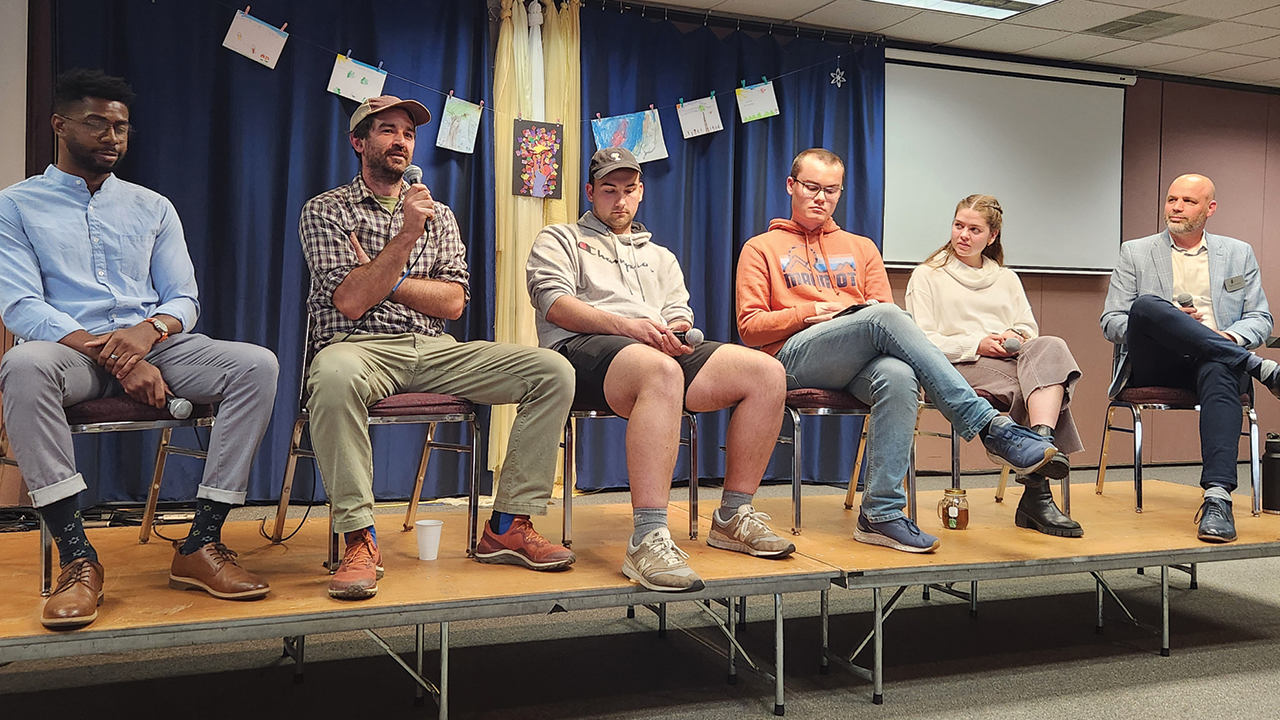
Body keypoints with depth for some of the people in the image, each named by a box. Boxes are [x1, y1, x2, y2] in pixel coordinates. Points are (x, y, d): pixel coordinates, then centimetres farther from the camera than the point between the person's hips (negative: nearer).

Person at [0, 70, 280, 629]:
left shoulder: (152, 207, 19)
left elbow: (183, 299, 11)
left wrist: (149, 330, -15)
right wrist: (110, 355, -20)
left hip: (152, 346, 3)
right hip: (70, 351, -3)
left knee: (256, 364, -24)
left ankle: (202, 543, -24)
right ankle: (76, 557, -33)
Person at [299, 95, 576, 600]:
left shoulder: (437, 214, 20)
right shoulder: (325, 211, 7)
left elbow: (453, 303, 7)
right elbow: (350, 302, -8)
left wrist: (382, 278, -4)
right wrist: (406, 236, -12)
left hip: (433, 350, 5)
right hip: (362, 348, -4)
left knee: (553, 372, -15)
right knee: (334, 375, -43)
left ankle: (508, 526, -11)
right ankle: (359, 538, -28)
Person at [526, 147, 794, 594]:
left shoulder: (660, 257, 35)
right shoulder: (559, 240, 20)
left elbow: (679, 316, 20)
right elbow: (555, 303, 0)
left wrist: (674, 332, -7)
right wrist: (629, 326, -15)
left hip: (663, 353, 6)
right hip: (582, 348, -5)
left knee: (767, 372, -18)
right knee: (662, 371, -42)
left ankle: (733, 517, -9)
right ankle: (648, 539, -46)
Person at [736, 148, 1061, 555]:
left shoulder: (861, 248, 30)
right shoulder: (761, 249, 19)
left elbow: (886, 307, 19)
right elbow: (749, 327, 6)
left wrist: (880, 309, -6)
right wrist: (810, 313, -7)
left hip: (859, 366, 3)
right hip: (796, 357, -3)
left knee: (899, 376, -36)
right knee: (884, 317, -33)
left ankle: (880, 514, -36)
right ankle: (991, 428, -37)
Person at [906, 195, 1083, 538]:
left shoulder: (1007, 279, 30)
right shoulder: (927, 276, 15)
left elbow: (1029, 329, 19)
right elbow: (921, 342, 1)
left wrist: (1018, 338, -7)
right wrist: (976, 346, -12)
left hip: (1012, 361, 4)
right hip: (960, 369, -4)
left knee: (1049, 346, -34)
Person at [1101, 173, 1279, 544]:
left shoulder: (1239, 254, 21)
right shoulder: (1135, 252, 15)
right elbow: (1111, 322, 8)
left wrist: (1232, 337, -8)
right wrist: (1169, 321, -11)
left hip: (1215, 361, 1)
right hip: (1153, 366, 0)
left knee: (1219, 371, -39)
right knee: (1147, 305, -33)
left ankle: (1217, 498, -49)